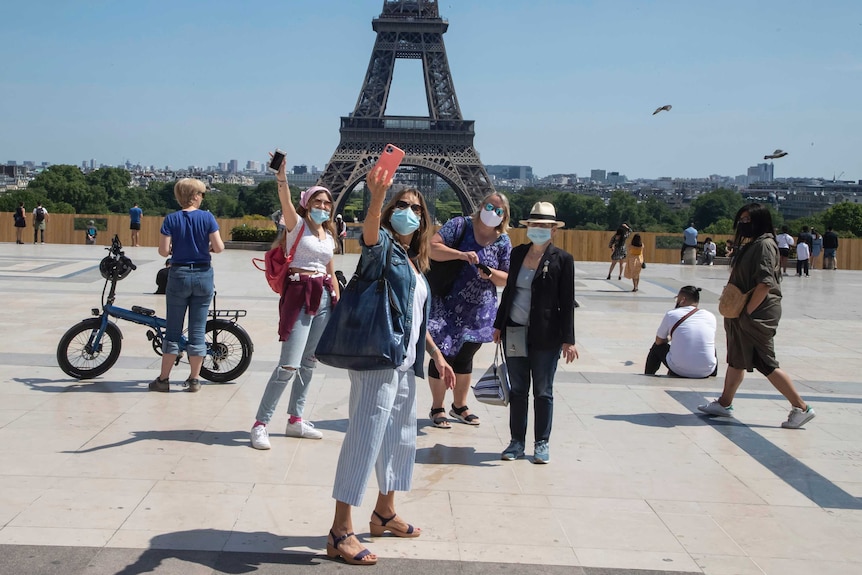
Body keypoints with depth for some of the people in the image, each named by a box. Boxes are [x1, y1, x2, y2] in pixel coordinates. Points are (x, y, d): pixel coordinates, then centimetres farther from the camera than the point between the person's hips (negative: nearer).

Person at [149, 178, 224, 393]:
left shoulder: (171, 219, -5)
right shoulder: (207, 217, -5)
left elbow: (163, 251, -10)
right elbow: (218, 247, -10)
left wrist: (175, 249, 11)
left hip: (179, 275, 0)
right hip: (203, 275, 0)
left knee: (173, 329, 8)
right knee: (198, 329, 7)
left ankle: (163, 379, 12)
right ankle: (194, 379, 12)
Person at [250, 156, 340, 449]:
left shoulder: (329, 234, 15)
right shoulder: (297, 224, -3)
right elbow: (286, 204, -24)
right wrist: (282, 181, -42)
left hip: (324, 297, 7)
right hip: (299, 294, -7)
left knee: (309, 362, 12)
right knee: (289, 365, -11)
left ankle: (296, 420, 23)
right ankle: (260, 424, -4)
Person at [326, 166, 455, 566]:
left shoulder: (415, 263, 18)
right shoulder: (383, 247, -6)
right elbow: (370, 230, -32)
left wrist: (437, 355, 23)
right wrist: (378, 195, -50)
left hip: (405, 364, 9)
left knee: (400, 437, 19)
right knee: (364, 439, -10)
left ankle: (384, 513, 35)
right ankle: (340, 532, -5)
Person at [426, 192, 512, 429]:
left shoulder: (503, 242, 3)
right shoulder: (461, 225, -8)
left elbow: (508, 278, 5)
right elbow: (433, 248, -17)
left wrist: (491, 274, -15)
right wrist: (462, 255, -28)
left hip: (479, 310, 4)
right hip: (447, 306, -4)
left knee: (465, 357, 17)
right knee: (444, 355, -1)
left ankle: (459, 406, 33)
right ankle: (437, 408, 15)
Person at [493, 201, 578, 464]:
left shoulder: (562, 259, -5)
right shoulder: (518, 253, 7)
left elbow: (567, 303, -5)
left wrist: (568, 339, -8)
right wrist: (499, 324, 14)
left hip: (545, 336, -4)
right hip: (514, 333, 4)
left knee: (543, 391, 6)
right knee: (517, 390, 10)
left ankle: (542, 443, 17)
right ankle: (517, 442, 20)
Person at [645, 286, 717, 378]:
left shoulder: (671, 315, -2)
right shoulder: (710, 317, 5)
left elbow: (659, 341, 12)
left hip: (679, 371, -2)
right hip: (706, 372, 2)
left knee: (657, 347, 26)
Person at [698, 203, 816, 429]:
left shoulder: (764, 245, -16)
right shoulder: (749, 245, 14)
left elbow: (765, 284, -24)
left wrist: (748, 311, -21)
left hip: (758, 316, -10)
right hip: (742, 313, 10)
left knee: (765, 364, -6)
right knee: (737, 360, 17)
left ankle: (801, 408, 0)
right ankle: (724, 403, 27)